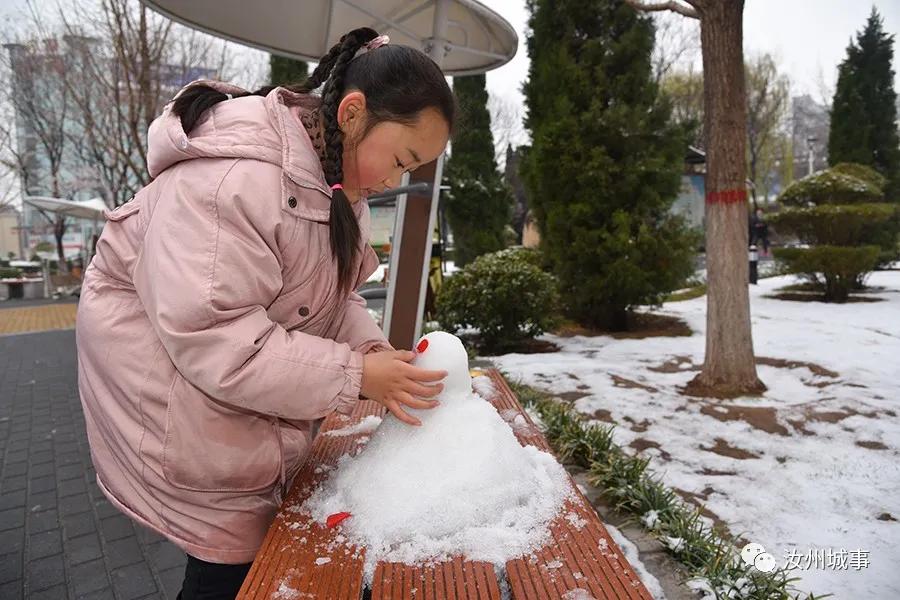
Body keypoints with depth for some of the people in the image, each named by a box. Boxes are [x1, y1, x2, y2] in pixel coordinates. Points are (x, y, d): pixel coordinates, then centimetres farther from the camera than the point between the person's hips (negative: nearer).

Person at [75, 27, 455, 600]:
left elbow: (333, 298, 4)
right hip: (176, 382, -8)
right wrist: (354, 374, -31)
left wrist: (375, 352, -16)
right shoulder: (232, 177, -31)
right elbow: (208, 336, -33)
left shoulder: (338, 179, -1)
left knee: (268, 550, 13)